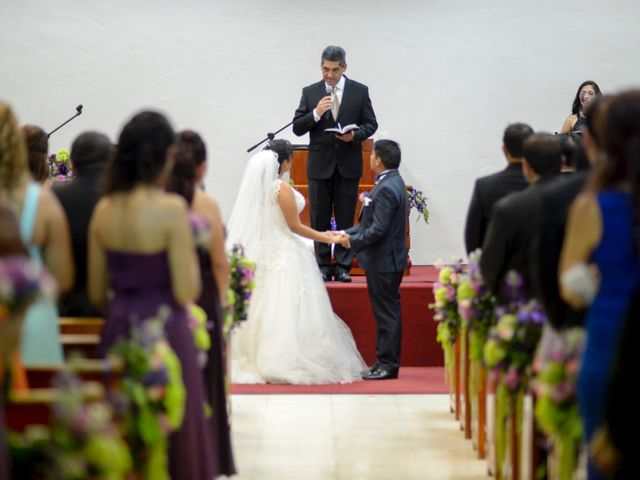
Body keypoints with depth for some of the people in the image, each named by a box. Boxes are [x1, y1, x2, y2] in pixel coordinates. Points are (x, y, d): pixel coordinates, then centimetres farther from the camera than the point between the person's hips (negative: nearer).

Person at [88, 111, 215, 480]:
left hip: (119, 332, 6)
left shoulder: (104, 209, 2)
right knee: (174, 437, 5)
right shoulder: (171, 209, -14)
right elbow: (186, 293, -16)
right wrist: (190, 249, 0)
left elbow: (96, 293, 8)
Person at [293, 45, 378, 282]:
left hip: (348, 164, -1)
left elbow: (371, 124, 4)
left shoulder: (360, 91, 2)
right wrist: (316, 114, -16)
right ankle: (323, 266, 9)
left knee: (346, 219, 1)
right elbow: (297, 128, 2)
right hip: (320, 165, 1)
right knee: (319, 219, 3)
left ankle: (343, 267, 6)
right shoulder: (310, 92, 4)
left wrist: (355, 135, -15)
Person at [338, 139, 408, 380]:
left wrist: (352, 242, -13)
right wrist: (347, 233, 9)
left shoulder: (387, 189, -21)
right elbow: (372, 223, 15)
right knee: (386, 312, 14)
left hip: (384, 262, -10)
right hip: (384, 261, 10)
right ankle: (386, 361, 21)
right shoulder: (391, 182, 12)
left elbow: (378, 230, -24)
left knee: (387, 313, -3)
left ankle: (388, 364, 2)